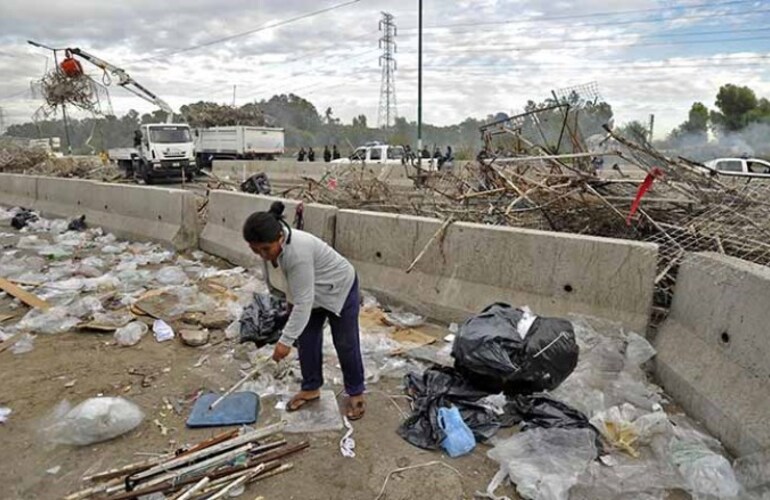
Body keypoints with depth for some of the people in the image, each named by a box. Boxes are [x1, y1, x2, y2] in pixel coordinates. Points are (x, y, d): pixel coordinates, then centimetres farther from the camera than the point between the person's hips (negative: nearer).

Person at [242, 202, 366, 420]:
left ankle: (356, 393, 20)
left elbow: (303, 303, -37)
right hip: (313, 290, 8)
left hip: (340, 289, -8)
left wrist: (285, 340, -34)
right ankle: (311, 389, 25)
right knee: (306, 341, 9)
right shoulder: (277, 241, -16)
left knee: (345, 344, 3)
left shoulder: (298, 252, -41)